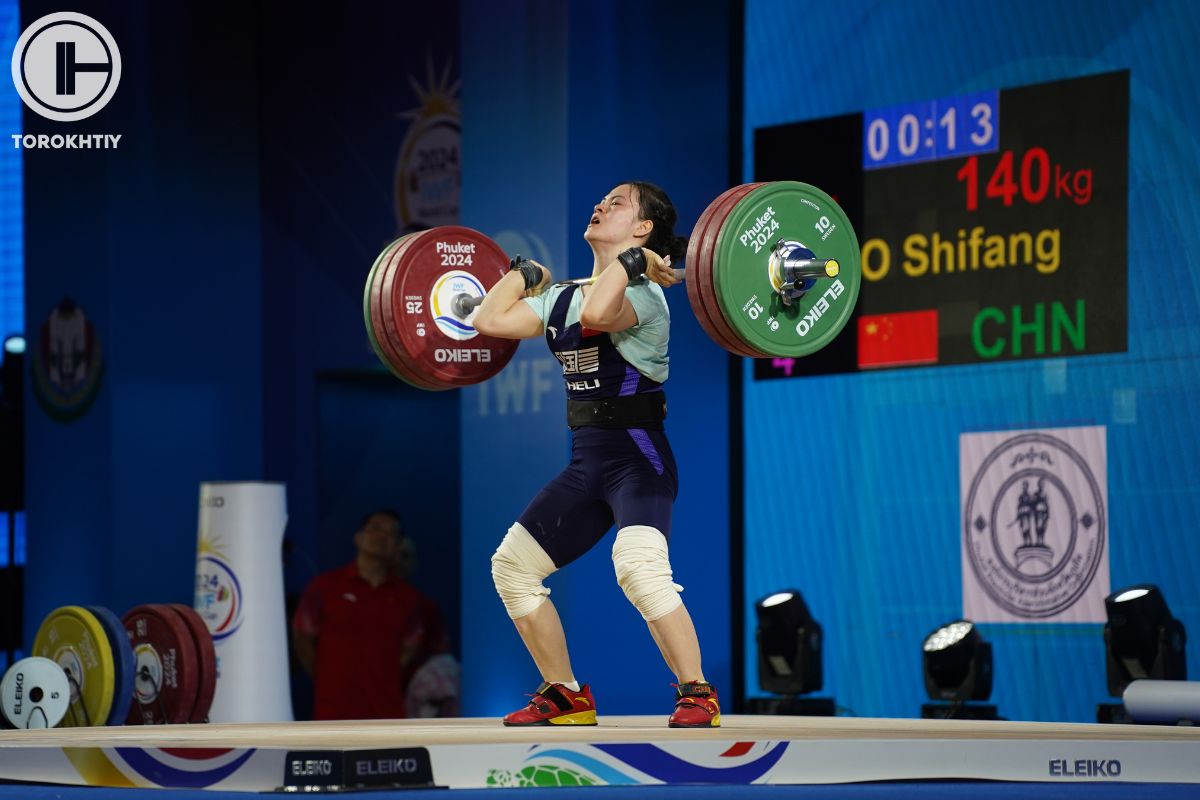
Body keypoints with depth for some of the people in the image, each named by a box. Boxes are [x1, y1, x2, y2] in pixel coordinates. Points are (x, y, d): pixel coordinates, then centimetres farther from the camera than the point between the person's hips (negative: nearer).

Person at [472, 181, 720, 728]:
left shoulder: (642, 292, -11)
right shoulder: (564, 297, 13)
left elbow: (597, 314, -33)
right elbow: (490, 320, 11)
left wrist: (630, 260, -20)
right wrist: (525, 272, 21)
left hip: (638, 457, -9)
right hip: (586, 462, 9)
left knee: (638, 566, -31)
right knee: (511, 564, 10)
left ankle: (698, 695, -21)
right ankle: (564, 695, 19)